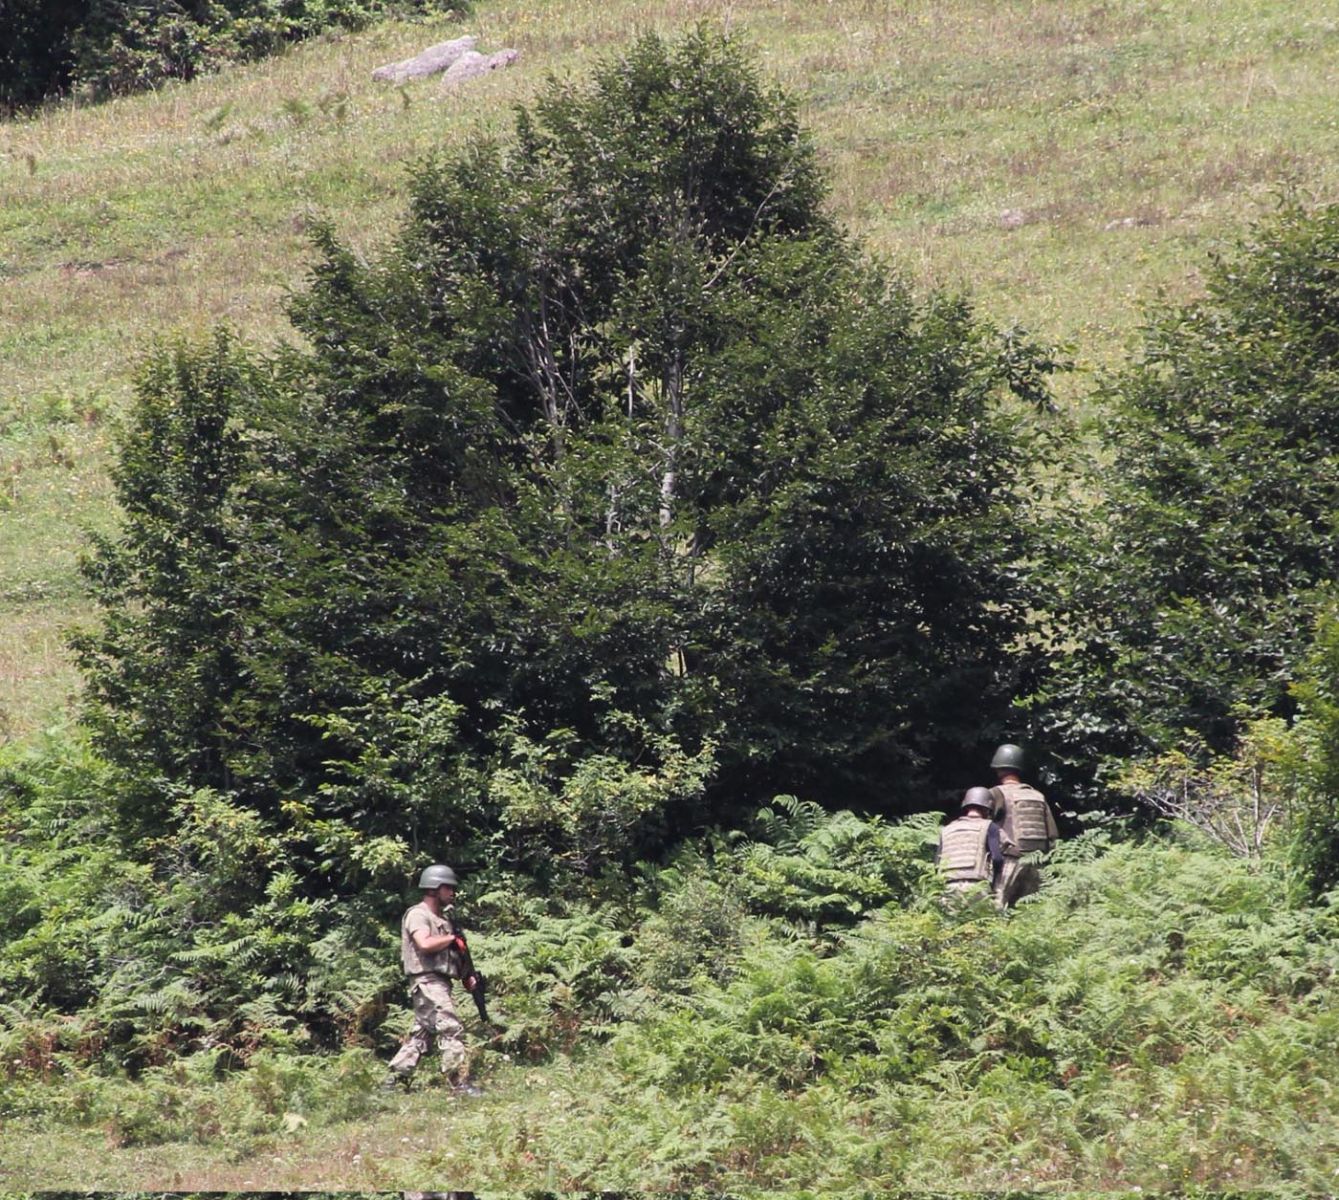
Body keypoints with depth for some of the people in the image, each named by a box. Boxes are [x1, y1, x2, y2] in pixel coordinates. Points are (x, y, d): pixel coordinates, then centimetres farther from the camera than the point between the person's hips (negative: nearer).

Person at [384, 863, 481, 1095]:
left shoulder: (442, 918, 20)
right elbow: (425, 944, -25)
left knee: (421, 1034, 11)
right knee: (452, 1030, -14)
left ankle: (393, 1080, 14)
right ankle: (460, 1083, -15)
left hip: (440, 982, 10)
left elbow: (452, 952, 23)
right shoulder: (418, 915, -8)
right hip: (427, 980, -10)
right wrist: (452, 939, -13)